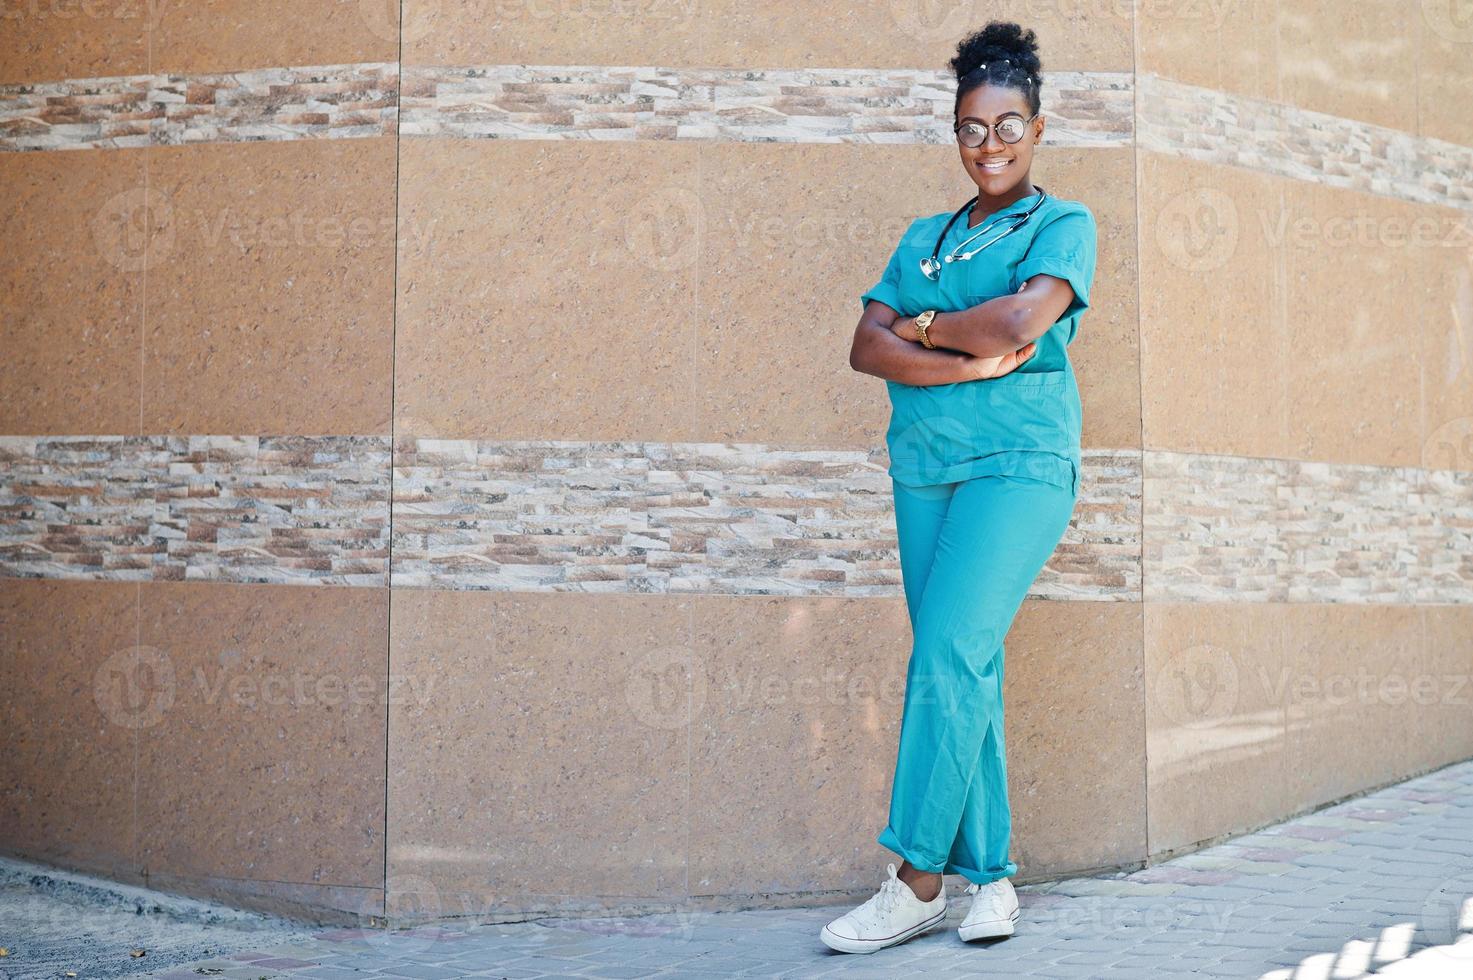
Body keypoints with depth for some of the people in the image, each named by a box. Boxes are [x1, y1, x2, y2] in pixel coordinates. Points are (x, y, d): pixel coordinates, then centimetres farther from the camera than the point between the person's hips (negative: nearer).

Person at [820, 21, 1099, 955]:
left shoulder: (1065, 225, 6)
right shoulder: (925, 237, 19)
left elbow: (1018, 323, -14)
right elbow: (866, 346, 5)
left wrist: (920, 325, 1)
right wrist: (971, 360, -10)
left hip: (1019, 462, -5)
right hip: (924, 465, 5)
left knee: (949, 654, -16)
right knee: (967, 668, 3)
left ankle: (919, 879, -12)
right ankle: (990, 874, 9)